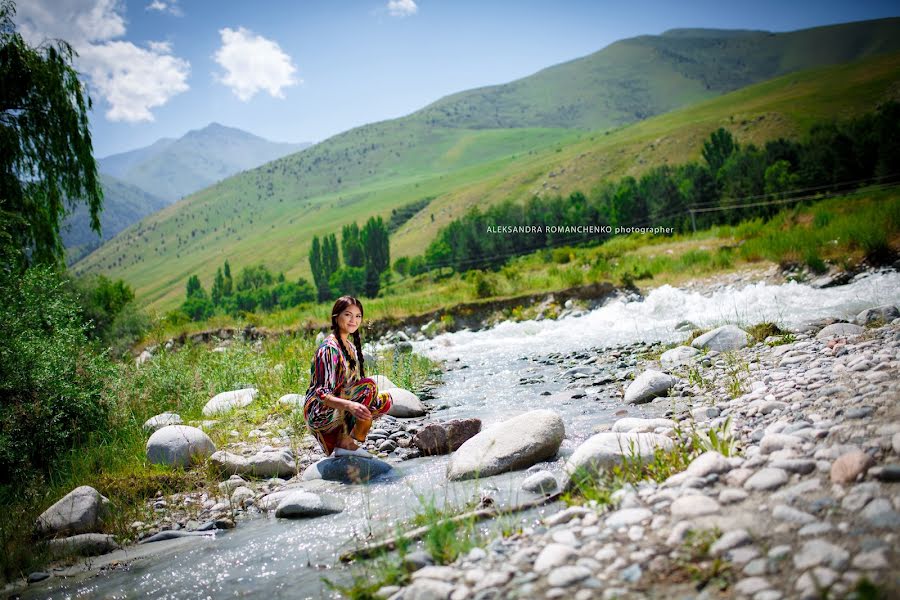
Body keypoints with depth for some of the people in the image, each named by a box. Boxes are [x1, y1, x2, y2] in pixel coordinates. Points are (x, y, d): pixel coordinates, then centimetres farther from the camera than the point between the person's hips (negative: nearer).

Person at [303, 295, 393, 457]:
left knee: (385, 400, 1)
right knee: (368, 385, -24)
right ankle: (346, 441, -13)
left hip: (338, 412, 9)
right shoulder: (329, 349, -19)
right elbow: (322, 395, -26)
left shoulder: (351, 346, 10)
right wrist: (350, 405, -41)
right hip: (320, 415, -9)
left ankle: (343, 438, 1)